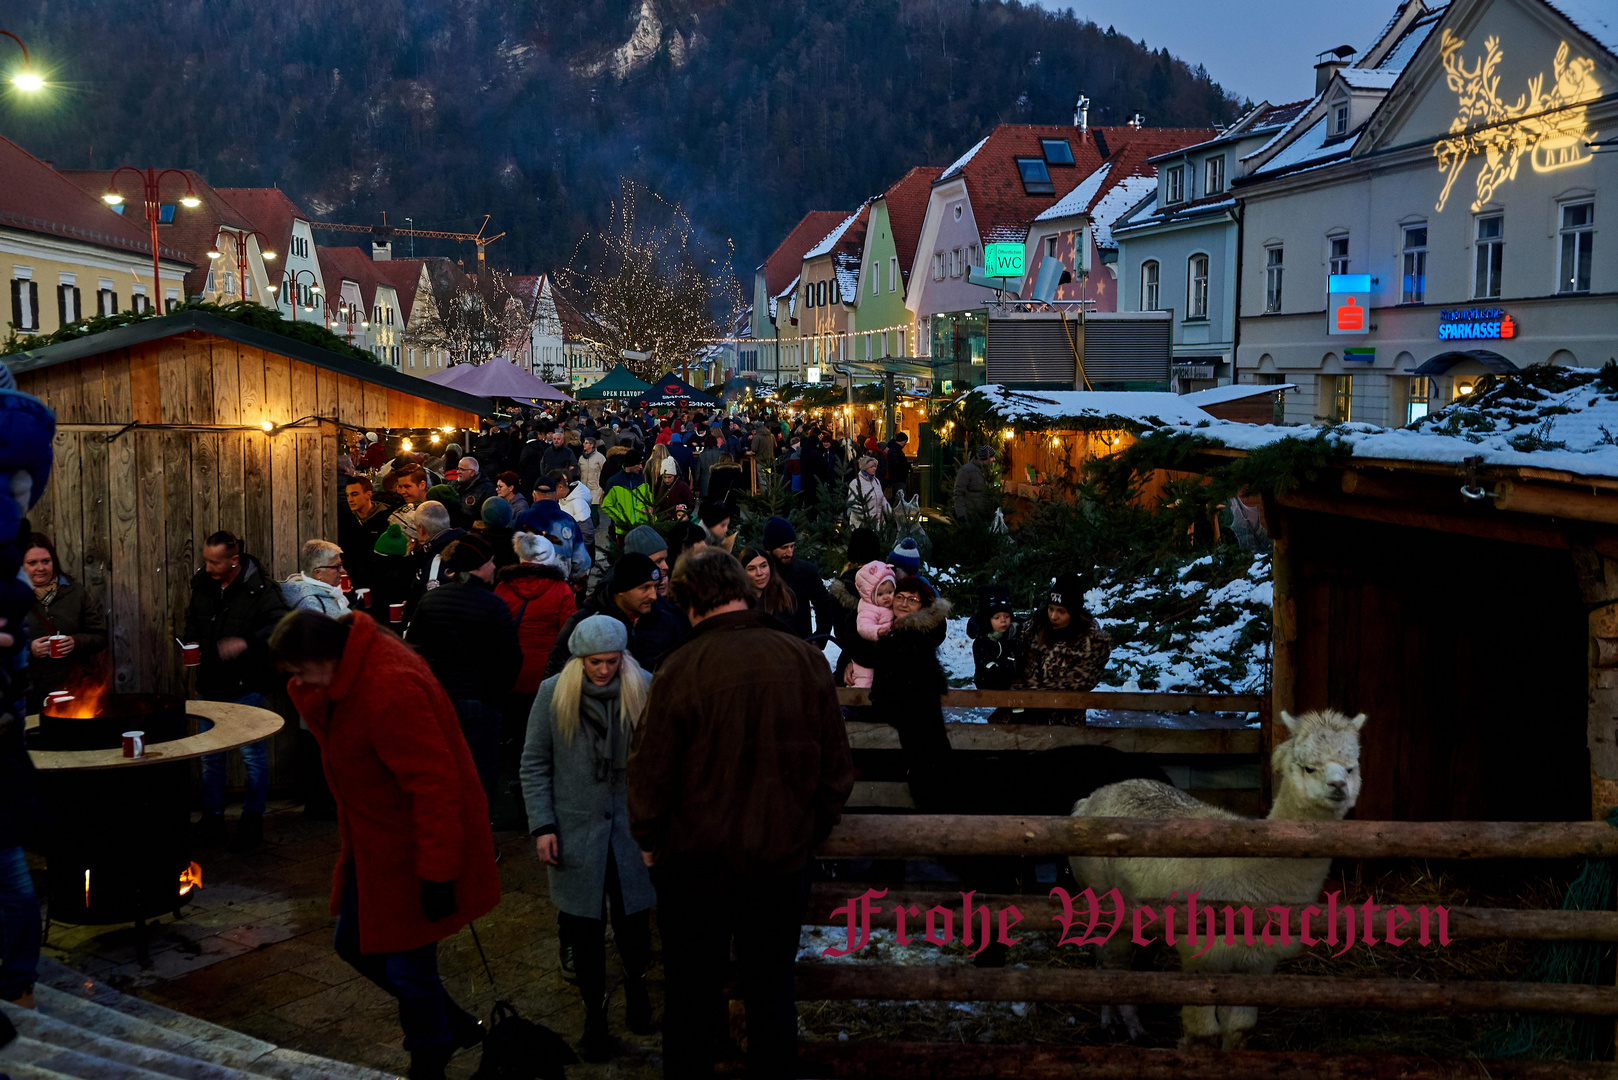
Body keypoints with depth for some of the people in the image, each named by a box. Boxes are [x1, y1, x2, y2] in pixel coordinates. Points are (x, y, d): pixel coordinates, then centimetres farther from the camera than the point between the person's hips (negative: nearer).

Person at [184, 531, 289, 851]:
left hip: (247, 686, -6)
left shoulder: (260, 588, -14)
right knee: (209, 755, 13)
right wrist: (192, 640, 6)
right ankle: (212, 817, 26)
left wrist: (247, 642, -30)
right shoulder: (202, 584, 5)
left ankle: (253, 819, 13)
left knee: (253, 754, 0)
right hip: (210, 685, 6)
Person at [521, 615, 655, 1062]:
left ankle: (637, 988, 39)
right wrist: (542, 826, -6)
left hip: (631, 827, 0)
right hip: (576, 830, 0)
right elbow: (534, 765, -1)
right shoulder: (553, 693, -6)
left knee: (634, 919, 11)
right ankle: (595, 1013, 27)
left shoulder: (644, 690, -6)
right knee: (584, 928, 9)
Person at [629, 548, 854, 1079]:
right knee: (772, 994, 18)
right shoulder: (805, 661, -10)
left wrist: (649, 840, 5)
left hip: (696, 862, -2)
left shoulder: (680, 669, -19)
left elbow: (650, 772, -12)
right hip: (783, 862, 2)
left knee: (690, 997, 15)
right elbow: (837, 767, -2)